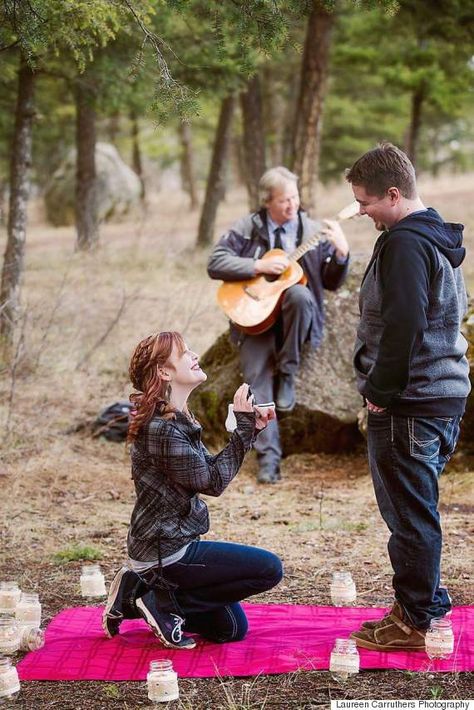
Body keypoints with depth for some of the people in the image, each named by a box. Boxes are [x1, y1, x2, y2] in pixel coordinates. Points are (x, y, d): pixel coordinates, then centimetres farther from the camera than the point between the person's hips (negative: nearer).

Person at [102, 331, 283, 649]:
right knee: (269, 568, -12)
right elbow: (213, 482, -18)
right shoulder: (161, 430, -23)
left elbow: (210, 468, 12)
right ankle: (168, 605, -5)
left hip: (167, 543, 10)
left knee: (233, 628, 14)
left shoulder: (178, 420, 9)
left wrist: (250, 429, 4)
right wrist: (243, 428, -14)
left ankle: (138, 592, 15)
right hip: (166, 552, -10)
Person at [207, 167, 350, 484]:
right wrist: (259, 266, -15)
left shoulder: (313, 231, 4)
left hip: (293, 314, 0)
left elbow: (331, 283, 5)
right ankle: (268, 455, -12)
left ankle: (288, 374, -18)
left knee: (300, 294, -35)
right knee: (257, 375, -18)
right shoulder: (246, 229, 3)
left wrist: (341, 255, -15)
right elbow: (215, 264, -6)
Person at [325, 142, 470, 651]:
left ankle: (415, 619, 8)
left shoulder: (404, 243, -17)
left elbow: (401, 327, -24)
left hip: (407, 402, -10)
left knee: (409, 512, -1)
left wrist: (381, 391, -15)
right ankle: (427, 604, 27)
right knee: (418, 508, 18)